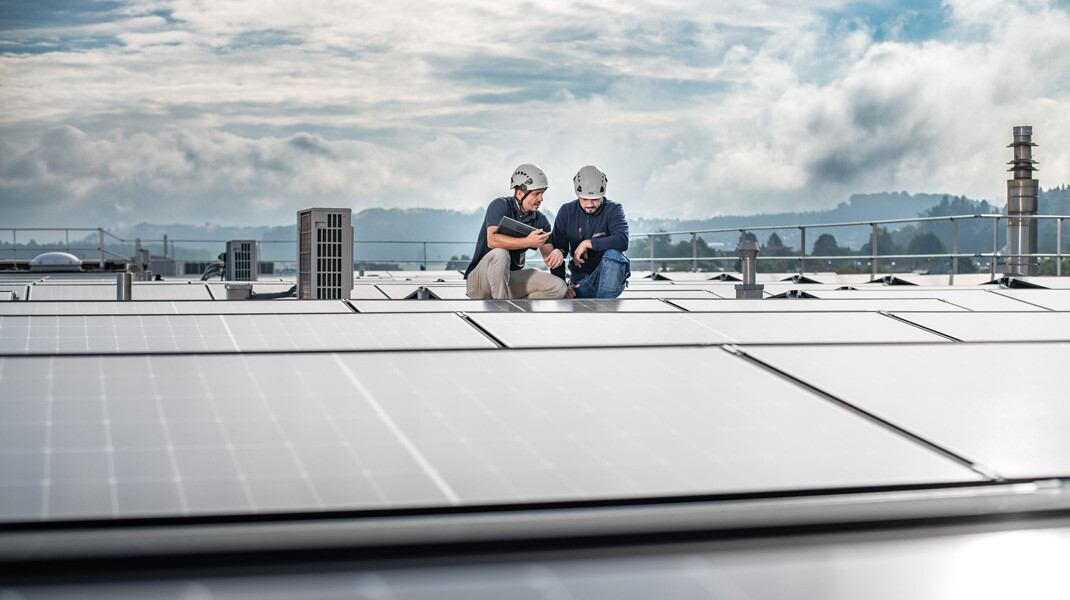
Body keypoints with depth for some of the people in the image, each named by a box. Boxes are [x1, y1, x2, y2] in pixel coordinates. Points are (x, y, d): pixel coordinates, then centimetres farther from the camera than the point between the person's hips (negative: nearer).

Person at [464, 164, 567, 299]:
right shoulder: (500, 206, -14)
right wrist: (527, 242, -40)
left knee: (558, 287, -14)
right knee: (500, 253, -38)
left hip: (512, 278, 6)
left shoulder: (541, 220, 4)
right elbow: (492, 240, -31)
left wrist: (557, 254, -25)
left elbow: (548, 256, 1)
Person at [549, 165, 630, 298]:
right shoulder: (567, 211, 1)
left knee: (612, 253, -36)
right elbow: (557, 249, 2)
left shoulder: (613, 209, -8)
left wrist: (587, 243, -22)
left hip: (610, 277, -2)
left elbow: (622, 241, -27)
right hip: (582, 280, 3)